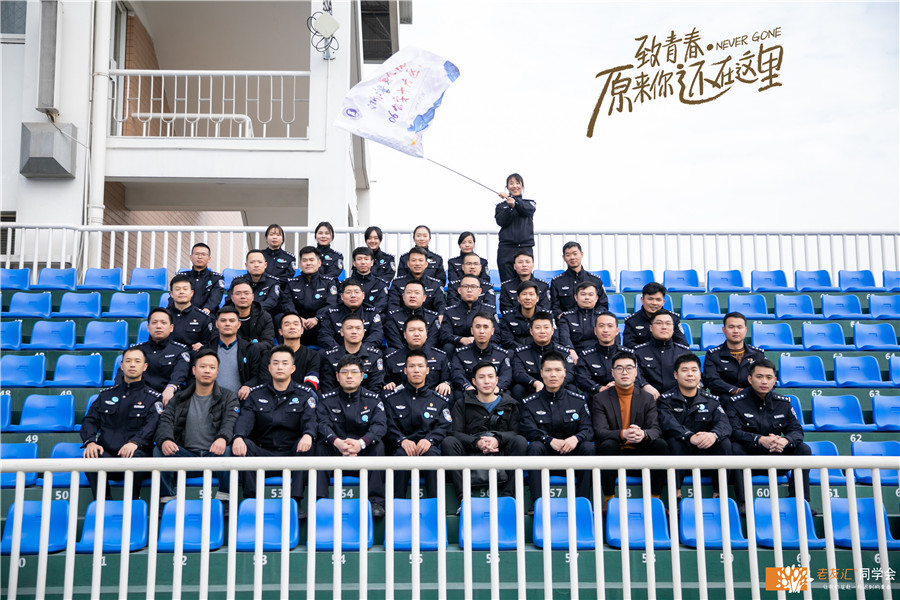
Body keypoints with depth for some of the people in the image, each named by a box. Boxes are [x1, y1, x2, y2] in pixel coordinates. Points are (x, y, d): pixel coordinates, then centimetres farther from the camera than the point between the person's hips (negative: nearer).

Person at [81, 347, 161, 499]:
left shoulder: (153, 398, 12)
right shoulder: (106, 394, 23)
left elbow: (152, 426, -5)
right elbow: (89, 420, 14)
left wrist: (134, 442, -26)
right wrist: (90, 442, -9)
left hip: (133, 453, -2)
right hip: (106, 454, 3)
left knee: (135, 456, -37)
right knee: (90, 456, -31)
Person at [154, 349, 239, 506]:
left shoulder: (229, 397, 12)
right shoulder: (179, 398, 18)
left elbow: (231, 422, -6)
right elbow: (165, 421, 3)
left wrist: (222, 438, -32)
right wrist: (165, 440, -23)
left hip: (215, 454, -2)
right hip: (186, 456, 2)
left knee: (228, 450, -35)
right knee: (159, 450, -24)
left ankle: (225, 501, -24)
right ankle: (167, 500, -16)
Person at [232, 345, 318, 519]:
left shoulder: (304, 394, 9)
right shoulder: (256, 394, 12)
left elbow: (310, 419, -8)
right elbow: (245, 419, -4)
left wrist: (308, 435, -33)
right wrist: (238, 437, -28)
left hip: (292, 455, -1)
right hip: (262, 455, 1)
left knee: (305, 444, -31)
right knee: (244, 444, -27)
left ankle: (296, 503, -29)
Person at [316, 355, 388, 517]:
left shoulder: (373, 399, 2)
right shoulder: (327, 399, 4)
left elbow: (380, 425, -14)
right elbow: (322, 424, -13)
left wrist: (361, 443, -34)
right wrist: (337, 442, -35)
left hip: (364, 451, 0)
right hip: (335, 451, 1)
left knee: (378, 445, -29)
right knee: (321, 445, -27)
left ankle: (376, 501, -26)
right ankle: (320, 500, -25)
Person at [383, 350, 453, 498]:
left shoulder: (439, 400, 19)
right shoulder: (392, 398, 16)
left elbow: (444, 427, 6)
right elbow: (389, 427, 4)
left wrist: (429, 440, -15)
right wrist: (402, 440, -17)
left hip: (427, 447, 0)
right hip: (401, 447, 0)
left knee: (432, 453, -36)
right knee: (402, 453, -36)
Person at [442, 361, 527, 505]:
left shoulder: (509, 404, 17)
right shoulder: (462, 404, 15)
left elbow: (515, 432, 6)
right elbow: (455, 432, 2)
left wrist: (497, 439, -16)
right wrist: (476, 442, -17)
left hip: (500, 452, 0)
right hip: (471, 454, 0)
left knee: (520, 441, -28)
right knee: (448, 442, -28)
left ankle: (507, 496, -31)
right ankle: (463, 498, -35)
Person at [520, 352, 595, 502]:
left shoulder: (578, 400, 9)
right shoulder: (530, 403, 5)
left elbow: (588, 429, 0)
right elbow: (528, 430, -9)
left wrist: (576, 438, -24)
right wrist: (551, 440, -27)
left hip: (571, 454, 1)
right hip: (545, 453, -1)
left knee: (589, 447, -27)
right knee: (535, 446, -31)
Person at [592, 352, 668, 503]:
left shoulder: (647, 398, 9)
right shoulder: (600, 399, 2)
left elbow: (656, 429, -4)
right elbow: (599, 432, -11)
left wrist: (643, 434, -30)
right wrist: (623, 434, -32)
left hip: (640, 453, 2)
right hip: (615, 453, -2)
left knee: (661, 445, -24)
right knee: (607, 445, -33)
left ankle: (654, 498, -15)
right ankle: (608, 500, -22)